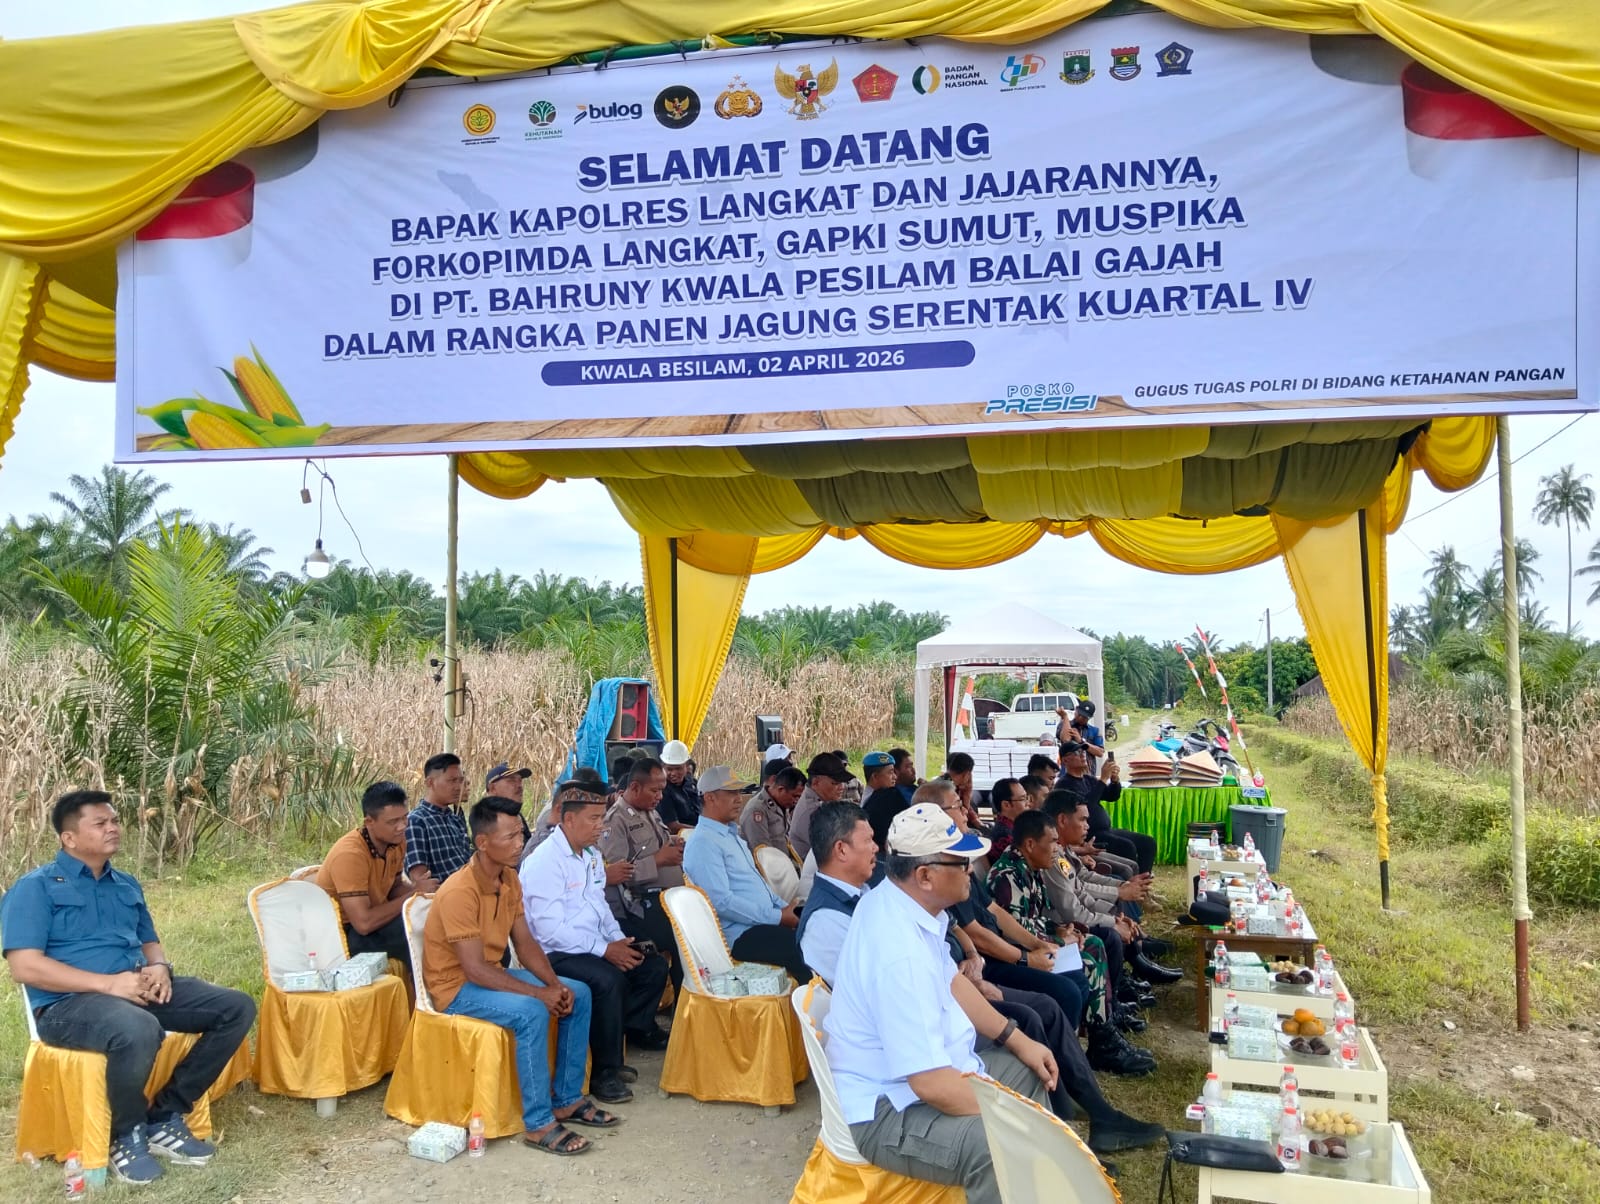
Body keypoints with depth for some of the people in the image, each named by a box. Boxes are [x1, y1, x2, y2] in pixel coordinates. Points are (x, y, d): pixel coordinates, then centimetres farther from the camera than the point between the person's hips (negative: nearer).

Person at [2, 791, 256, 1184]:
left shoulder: (127, 884, 20)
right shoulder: (35, 887, -2)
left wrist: (159, 967, -1)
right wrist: (107, 983, -21)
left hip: (138, 991, 7)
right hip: (68, 1004, -7)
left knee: (237, 1007, -9)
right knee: (139, 1030, -40)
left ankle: (165, 1116, -4)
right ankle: (127, 1134, -11)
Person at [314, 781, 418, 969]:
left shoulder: (395, 841, -4)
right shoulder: (350, 854, -27)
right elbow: (364, 923, -31)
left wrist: (418, 890, -10)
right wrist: (411, 897, -21)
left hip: (374, 919, 8)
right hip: (342, 934, -8)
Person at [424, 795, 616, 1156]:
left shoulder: (509, 879, 1)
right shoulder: (459, 892, -26)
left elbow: (525, 943, 6)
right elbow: (474, 969, -28)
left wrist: (555, 984, -11)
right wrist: (541, 993, -26)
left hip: (491, 974, 9)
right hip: (456, 987, -9)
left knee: (578, 995, 0)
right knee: (531, 1012, -32)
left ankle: (568, 1100, 9)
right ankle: (538, 1124, -20)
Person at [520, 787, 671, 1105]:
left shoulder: (592, 856, 10)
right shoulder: (543, 863, -19)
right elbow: (550, 930, -24)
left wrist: (618, 939, 1)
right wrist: (604, 950, -23)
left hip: (594, 945, 9)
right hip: (555, 954, -9)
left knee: (654, 966, 0)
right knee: (608, 979, -31)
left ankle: (636, 1029, 23)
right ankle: (605, 1072, -17)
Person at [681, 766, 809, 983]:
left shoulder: (732, 834, 19)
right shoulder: (703, 843, -12)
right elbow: (722, 902, -19)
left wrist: (784, 908, 9)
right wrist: (778, 917, -17)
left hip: (765, 923, 10)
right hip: (740, 936, -10)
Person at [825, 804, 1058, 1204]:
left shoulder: (901, 901, -2)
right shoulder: (900, 951, -33)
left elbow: (950, 981, 15)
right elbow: (932, 1084, -32)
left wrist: (1017, 1039, 10)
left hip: (927, 1068, 11)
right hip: (886, 1110, -11)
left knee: (1029, 1070, 19)